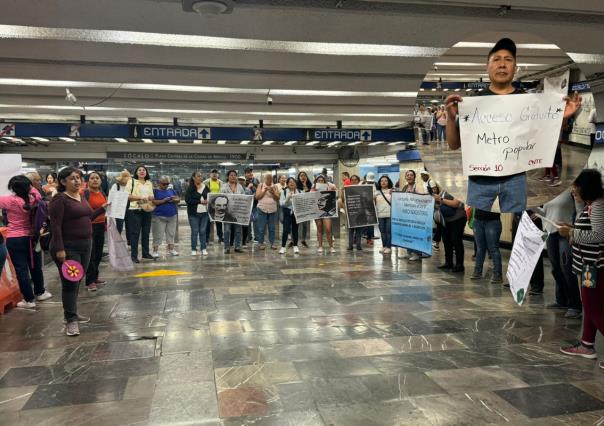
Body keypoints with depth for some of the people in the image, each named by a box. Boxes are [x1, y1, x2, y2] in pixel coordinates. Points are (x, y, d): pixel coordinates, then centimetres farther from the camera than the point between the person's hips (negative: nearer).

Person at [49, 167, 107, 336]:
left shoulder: (82, 198, 13)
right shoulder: (59, 199, -12)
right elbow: (55, 226, -18)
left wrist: (102, 208, 14)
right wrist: (59, 249, -23)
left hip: (85, 245, 8)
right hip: (68, 247, -8)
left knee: (77, 281, 15)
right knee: (70, 283, -4)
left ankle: (72, 313, 27)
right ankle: (71, 320, 2)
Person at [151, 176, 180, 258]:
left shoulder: (172, 191, 13)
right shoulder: (155, 191, -1)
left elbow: (178, 199, 10)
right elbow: (153, 202, -12)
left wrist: (174, 199, -11)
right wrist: (164, 200, -19)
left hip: (172, 216, 5)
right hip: (159, 217, -5)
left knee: (171, 233, 9)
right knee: (158, 235, -4)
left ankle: (171, 249, 16)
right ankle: (155, 251, 1)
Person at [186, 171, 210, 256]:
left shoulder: (206, 187, 7)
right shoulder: (190, 188, -5)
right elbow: (187, 200, -12)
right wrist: (200, 201, -16)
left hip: (204, 212, 3)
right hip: (194, 213, -3)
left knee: (203, 231, 7)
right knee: (194, 231, 2)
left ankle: (204, 249, 15)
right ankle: (193, 249, 11)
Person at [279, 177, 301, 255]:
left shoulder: (300, 192, 5)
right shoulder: (283, 192, -1)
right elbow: (281, 204, -7)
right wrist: (288, 198, -21)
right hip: (287, 213, -2)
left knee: (295, 229, 7)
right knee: (286, 230, -7)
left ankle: (295, 246, 16)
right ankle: (283, 247, 1)